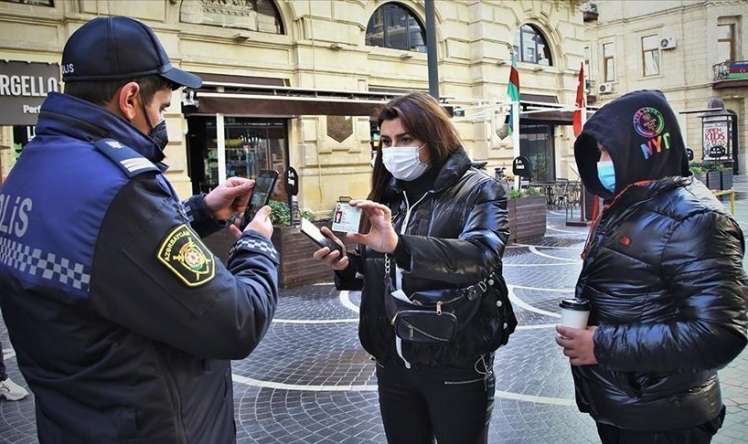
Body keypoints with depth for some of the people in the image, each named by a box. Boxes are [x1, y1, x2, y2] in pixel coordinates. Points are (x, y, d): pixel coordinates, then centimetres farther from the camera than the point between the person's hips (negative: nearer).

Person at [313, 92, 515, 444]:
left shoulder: (477, 191, -8)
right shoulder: (387, 195, 7)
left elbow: (481, 257, -26)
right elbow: (377, 272, 12)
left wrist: (399, 244, -38)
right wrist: (347, 265, -10)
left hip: (456, 367, -4)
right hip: (393, 363, 5)